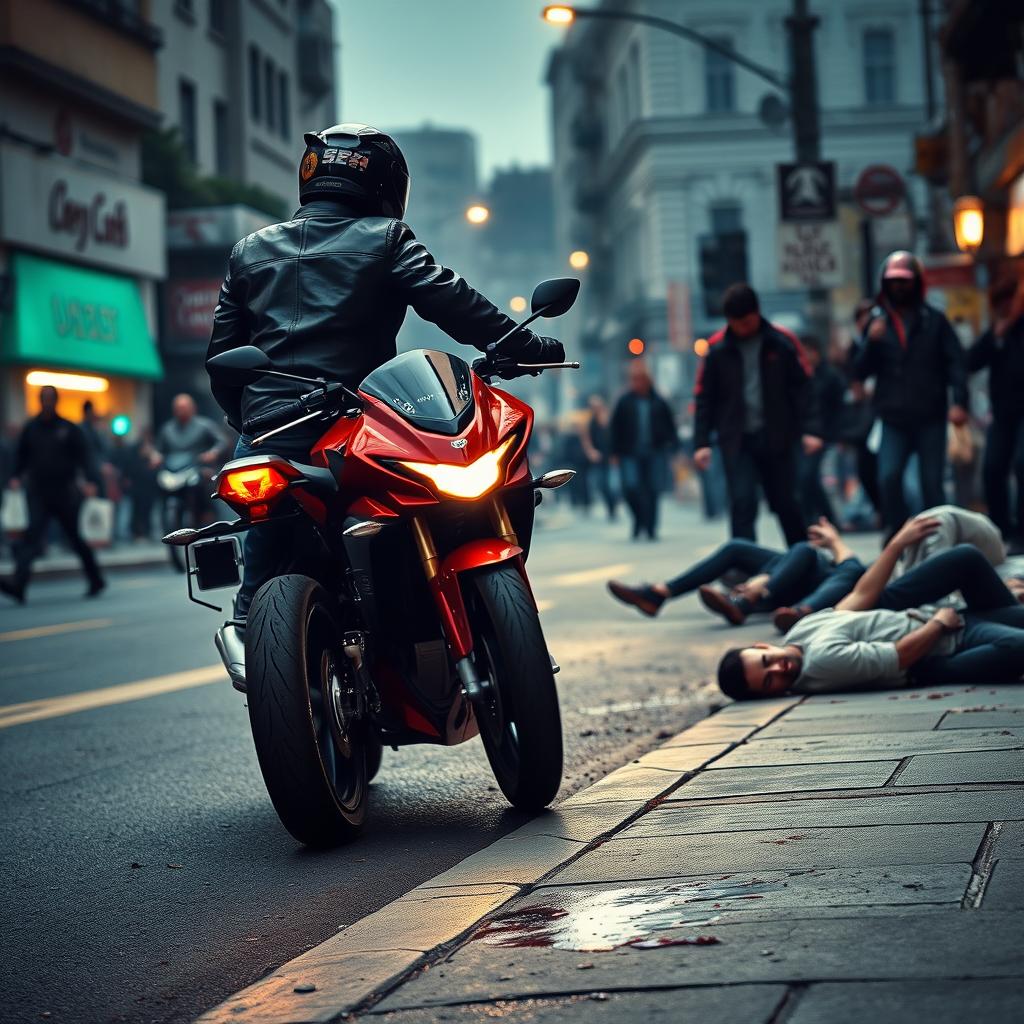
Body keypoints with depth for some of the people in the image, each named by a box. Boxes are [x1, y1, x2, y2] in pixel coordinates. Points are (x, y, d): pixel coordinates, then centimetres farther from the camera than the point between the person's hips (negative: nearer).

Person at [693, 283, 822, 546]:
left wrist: (810, 429, -10)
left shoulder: (782, 342, -3)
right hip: (736, 442, 0)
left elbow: (802, 387, -1)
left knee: (785, 504, 10)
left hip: (777, 437, 0)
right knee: (742, 506, -10)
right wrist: (702, 442, -6)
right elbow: (704, 397, 1)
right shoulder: (717, 348, -2)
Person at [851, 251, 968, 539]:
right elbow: (860, 372, 6)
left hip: (931, 419, -1)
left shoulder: (934, 321, 5)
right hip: (894, 420, 1)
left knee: (932, 483, 2)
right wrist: (871, 341, -12)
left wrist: (959, 401, -16)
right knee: (888, 478, -15)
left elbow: (956, 362, -2)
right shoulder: (877, 321, 9)